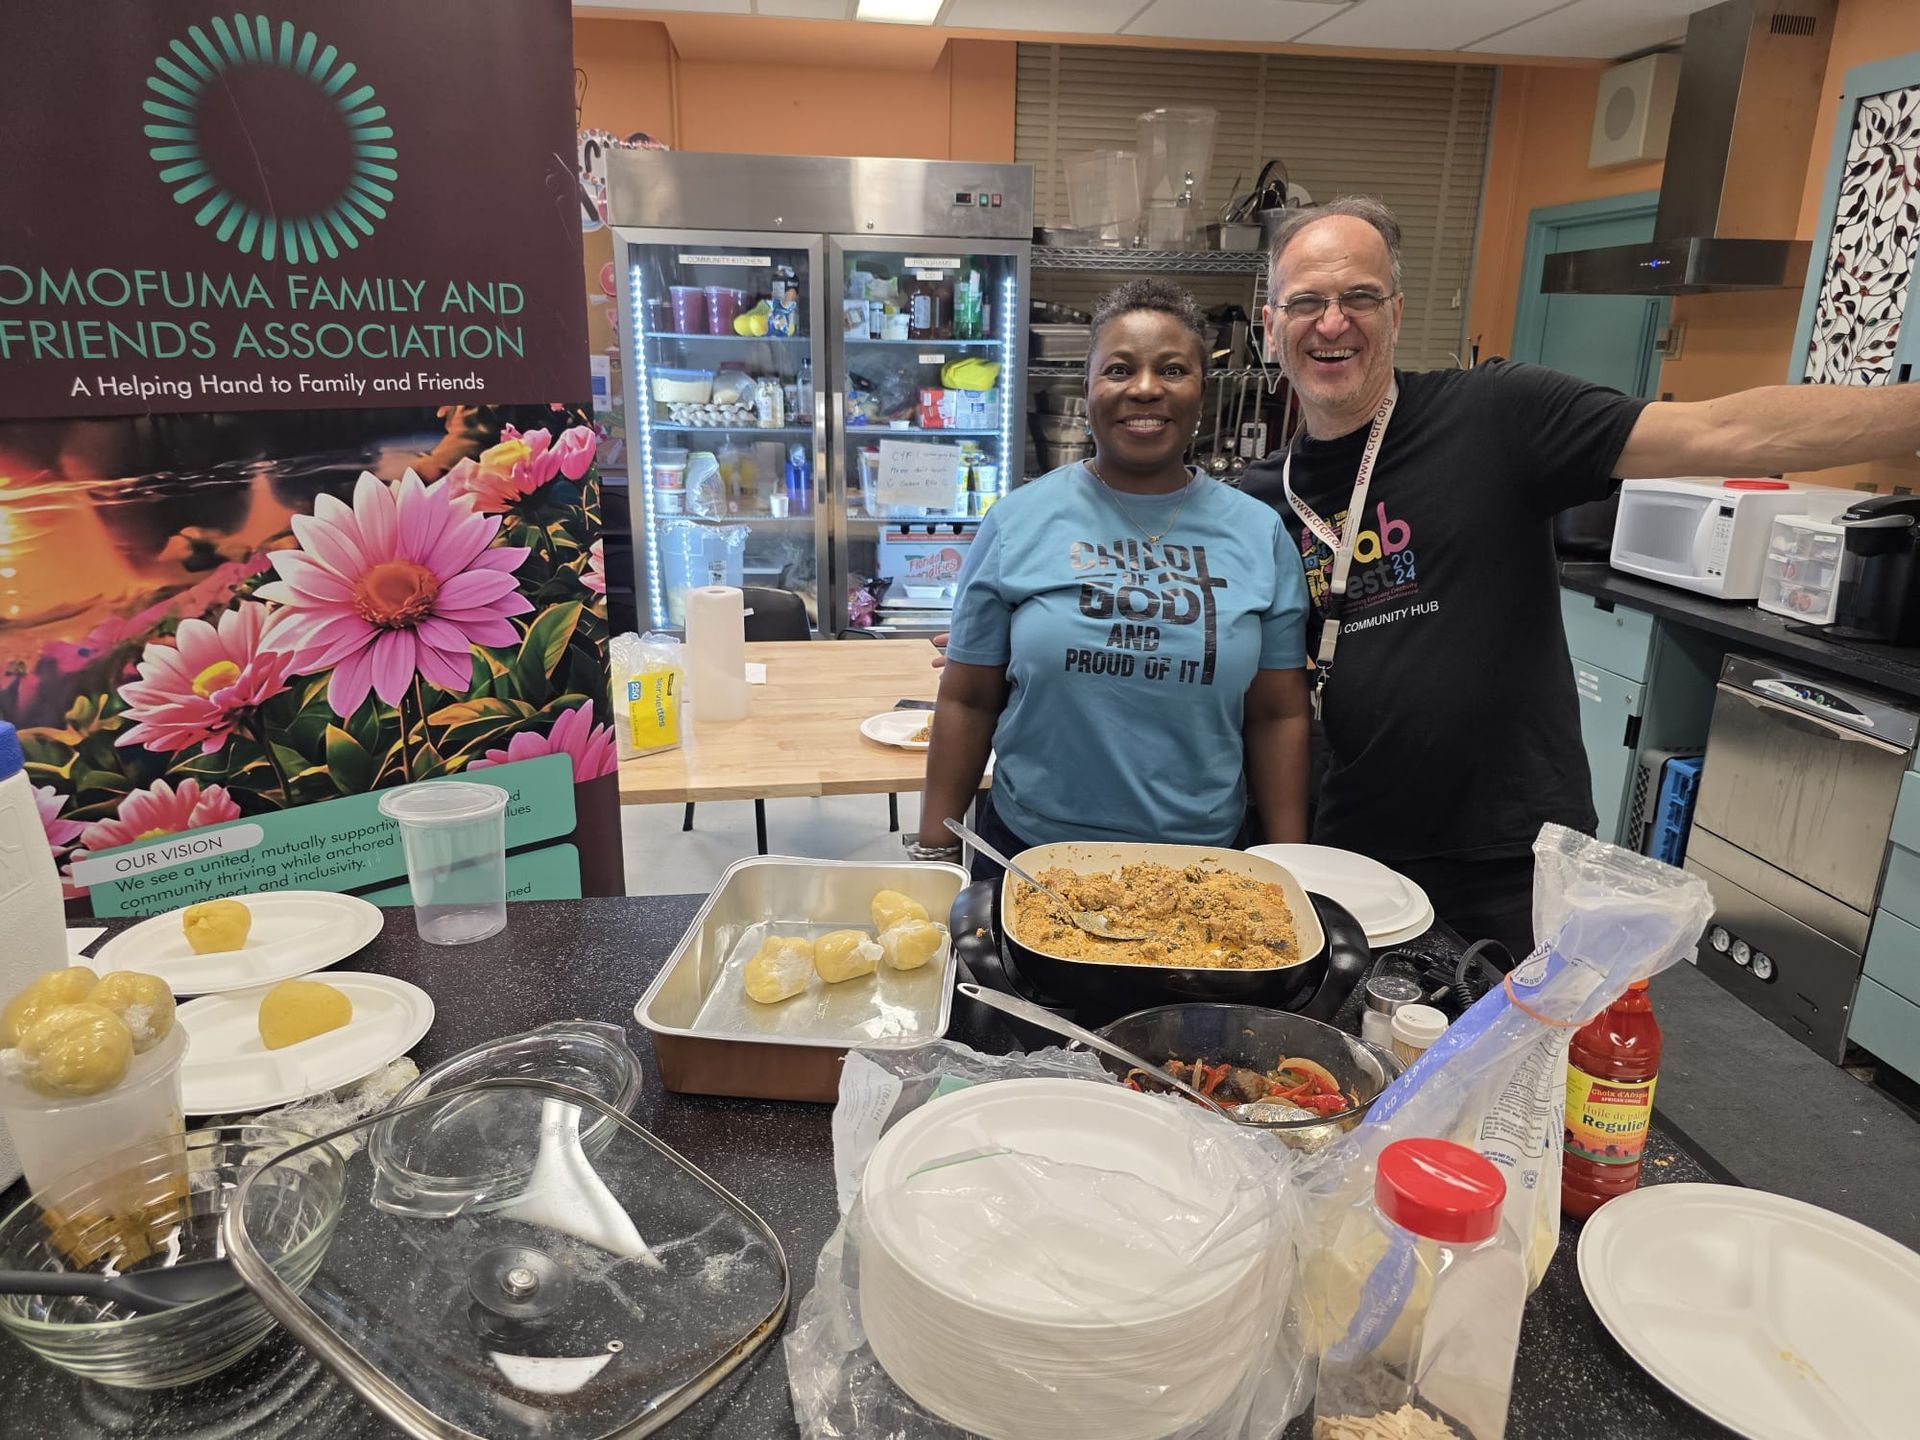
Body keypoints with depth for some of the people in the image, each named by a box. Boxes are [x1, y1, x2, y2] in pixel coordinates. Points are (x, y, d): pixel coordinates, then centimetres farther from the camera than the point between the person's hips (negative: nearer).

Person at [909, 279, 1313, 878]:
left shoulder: (1261, 534, 1)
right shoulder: (1017, 521, -4)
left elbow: (1276, 715, 3)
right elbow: (968, 701, -2)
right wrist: (933, 852, -3)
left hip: (1205, 861, 1)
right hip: (1027, 851, -1)